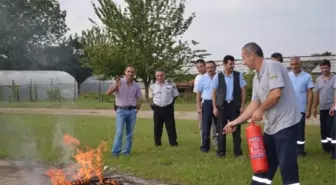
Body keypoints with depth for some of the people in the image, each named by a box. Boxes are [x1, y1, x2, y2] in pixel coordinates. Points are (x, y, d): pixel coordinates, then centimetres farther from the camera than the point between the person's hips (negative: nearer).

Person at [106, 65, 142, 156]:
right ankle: (115, 151, -3)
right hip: (121, 111, -3)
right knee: (119, 132, -8)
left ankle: (127, 151, 15)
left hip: (132, 111, 3)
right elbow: (108, 92, -13)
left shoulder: (136, 85, 5)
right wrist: (116, 86, -27)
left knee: (130, 133, 7)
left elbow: (139, 98, 14)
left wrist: (136, 109, 7)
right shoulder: (119, 82, -4)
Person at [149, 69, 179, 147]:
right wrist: (153, 104, 6)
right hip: (157, 109, 2)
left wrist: (171, 104, 1)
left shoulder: (171, 85, -2)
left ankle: (173, 142, 10)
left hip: (168, 108, -2)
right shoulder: (153, 86, 5)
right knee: (157, 127, 7)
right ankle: (157, 142, 19)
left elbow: (175, 96, 8)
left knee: (171, 126, 1)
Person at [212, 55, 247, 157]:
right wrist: (215, 107, -2)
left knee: (236, 128, 6)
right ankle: (221, 151, 15)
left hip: (235, 105, 0)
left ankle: (237, 150, 16)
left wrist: (242, 106, -3)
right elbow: (214, 92, 3)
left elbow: (243, 91, 3)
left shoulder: (238, 75, 0)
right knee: (221, 128, 5)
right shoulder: (217, 76, -1)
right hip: (222, 105, 0)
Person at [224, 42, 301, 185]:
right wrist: (236, 122, 11)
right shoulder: (256, 78, 15)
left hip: (285, 124, -9)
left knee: (287, 166, -7)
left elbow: (276, 94, -22)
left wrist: (261, 110, -7)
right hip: (271, 126, 10)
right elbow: (254, 104, 15)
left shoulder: (272, 66, -13)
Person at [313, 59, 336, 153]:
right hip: (322, 108, 5)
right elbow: (316, 94, 13)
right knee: (323, 128, 9)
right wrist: (314, 107, 11)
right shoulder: (318, 79, 9)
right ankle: (326, 147, 19)